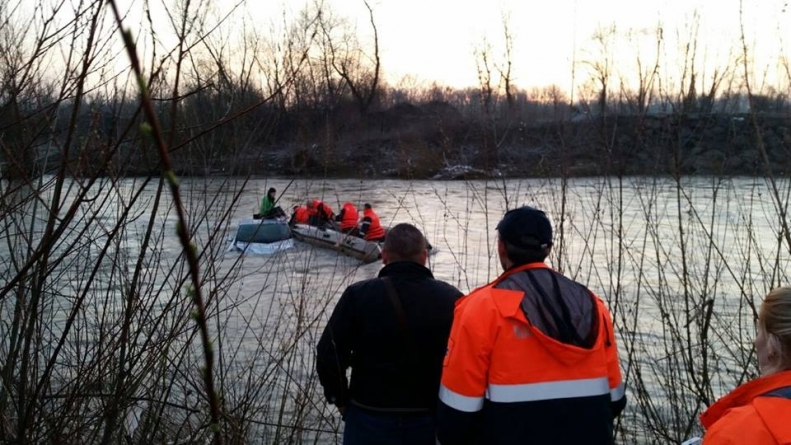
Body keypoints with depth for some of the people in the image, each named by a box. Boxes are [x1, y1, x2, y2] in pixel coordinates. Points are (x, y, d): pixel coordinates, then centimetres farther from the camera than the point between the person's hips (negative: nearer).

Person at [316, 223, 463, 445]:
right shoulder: (451, 299, -7)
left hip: (370, 420, -1)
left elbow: (329, 354, -12)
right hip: (431, 420, 2)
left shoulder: (358, 295, -12)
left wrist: (341, 399, 3)